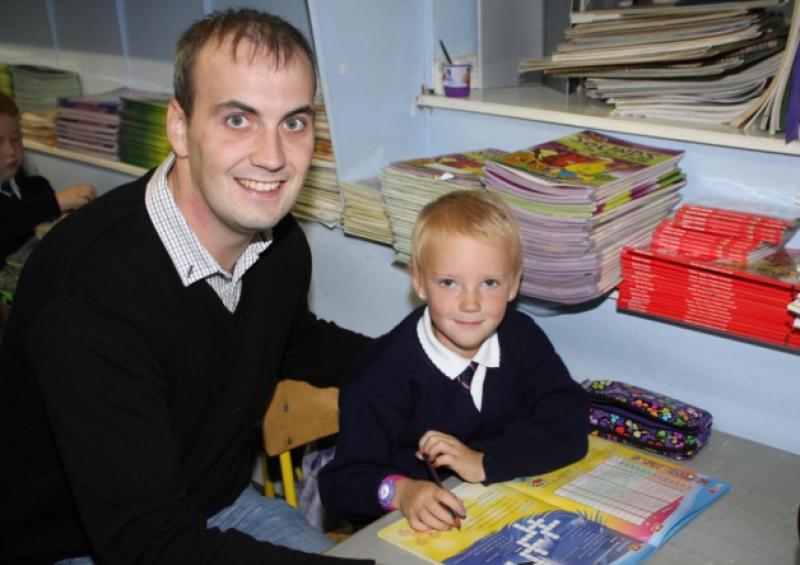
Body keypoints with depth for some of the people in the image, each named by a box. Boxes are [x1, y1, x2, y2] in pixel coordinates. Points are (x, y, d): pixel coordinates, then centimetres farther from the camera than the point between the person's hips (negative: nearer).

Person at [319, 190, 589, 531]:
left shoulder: (522, 339, -1)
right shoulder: (387, 373, -15)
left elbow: (568, 429, -9)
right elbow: (344, 481, -14)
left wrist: (484, 461, -20)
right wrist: (400, 491, -34)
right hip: (415, 531, -3)